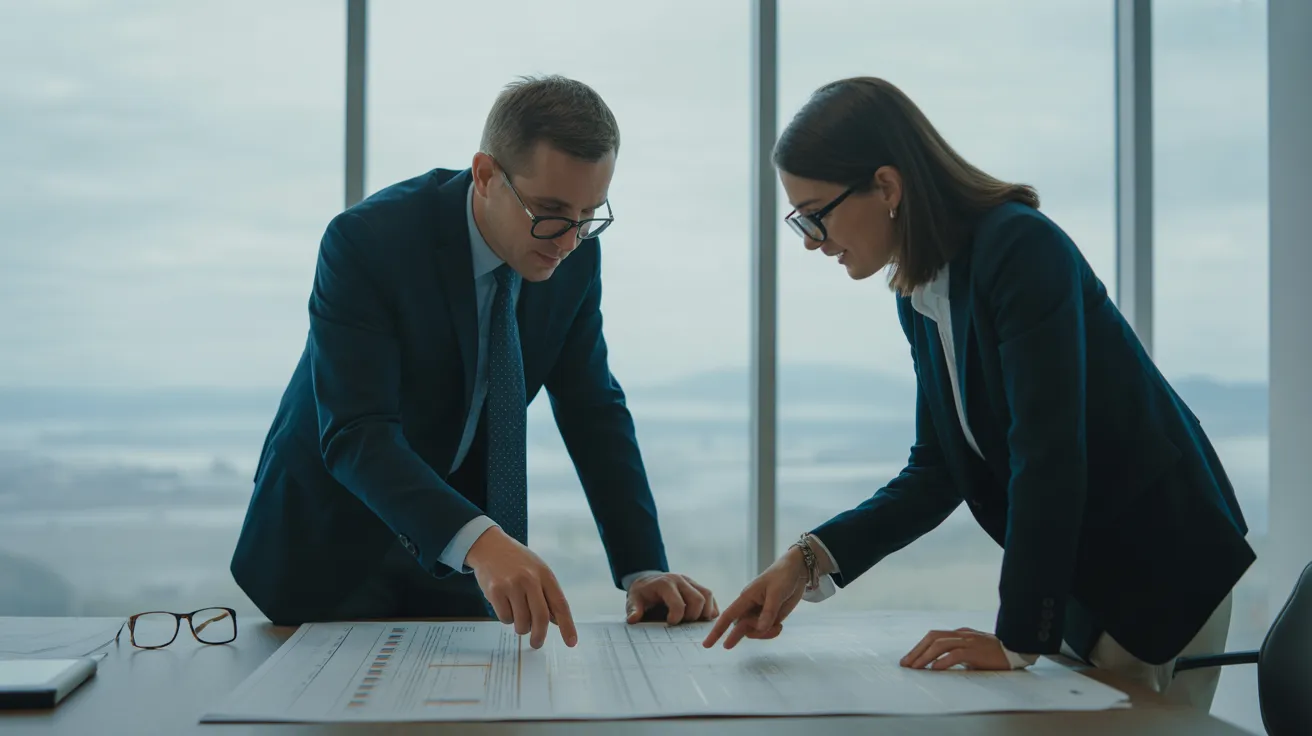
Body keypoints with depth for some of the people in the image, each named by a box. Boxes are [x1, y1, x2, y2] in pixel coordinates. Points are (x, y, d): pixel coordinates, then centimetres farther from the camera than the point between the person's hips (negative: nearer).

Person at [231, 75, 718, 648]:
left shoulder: (575, 255, -10)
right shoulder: (366, 241, -27)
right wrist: (479, 541, -50)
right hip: (331, 552, -4)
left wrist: (644, 569, -18)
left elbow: (593, 413, -6)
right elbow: (356, 434, -34)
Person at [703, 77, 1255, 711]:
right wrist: (809, 559, -9)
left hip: (1162, 569, -8)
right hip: (1076, 577, 8)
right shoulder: (918, 298, 3)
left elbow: (1048, 453, -28)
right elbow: (936, 473, 3)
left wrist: (1018, 639, -26)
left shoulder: (1022, 249, -23)